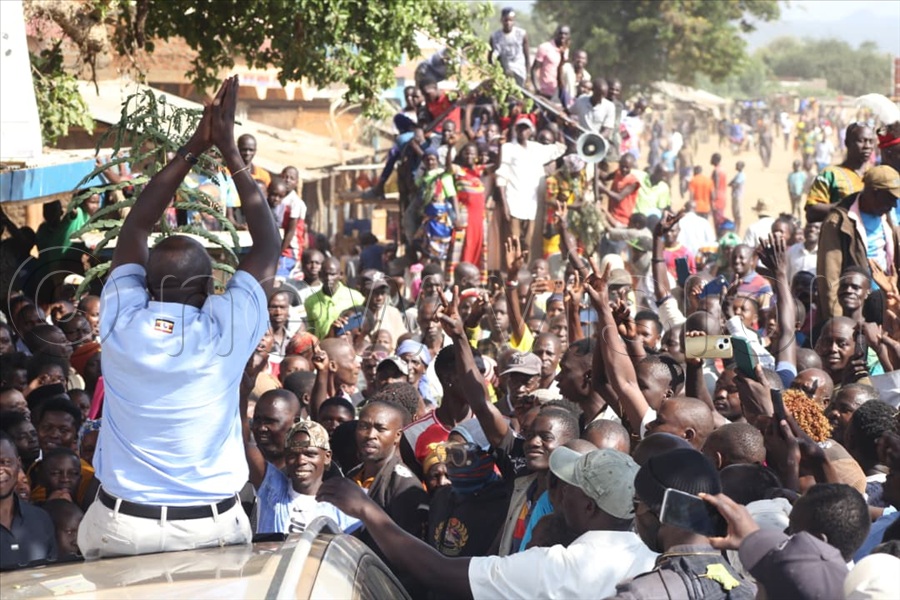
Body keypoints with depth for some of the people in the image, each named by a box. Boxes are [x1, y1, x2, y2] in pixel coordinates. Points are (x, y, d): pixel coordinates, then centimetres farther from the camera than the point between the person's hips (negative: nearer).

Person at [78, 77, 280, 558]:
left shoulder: (121, 321, -7)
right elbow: (268, 246, 0)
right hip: (211, 526, -1)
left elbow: (135, 229, 7)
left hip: (119, 524, 2)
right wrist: (229, 150, 3)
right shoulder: (226, 333, -12)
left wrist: (192, 149, 9)